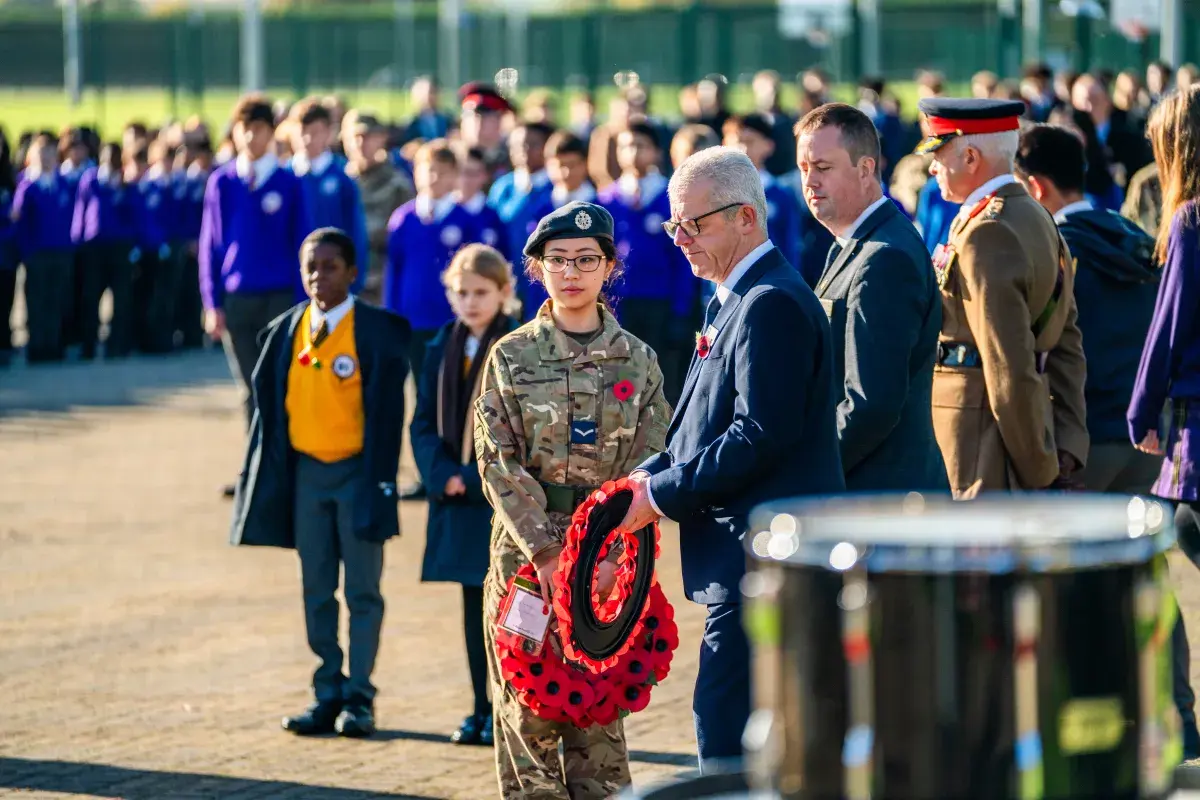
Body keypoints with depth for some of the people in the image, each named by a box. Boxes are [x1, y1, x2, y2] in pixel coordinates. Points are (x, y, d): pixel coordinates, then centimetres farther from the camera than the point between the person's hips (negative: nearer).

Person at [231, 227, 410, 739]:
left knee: (362, 590, 0)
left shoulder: (378, 331, -7)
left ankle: (359, 697, 5)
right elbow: (269, 403, 11)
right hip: (306, 471, 4)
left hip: (357, 471, -4)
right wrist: (264, 479, 7)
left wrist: (380, 481, -12)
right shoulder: (286, 331, 6)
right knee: (317, 591, 8)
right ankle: (328, 695, 15)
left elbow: (387, 410, -7)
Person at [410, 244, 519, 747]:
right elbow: (424, 421, 9)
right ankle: (481, 710, 16)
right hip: (456, 498, 5)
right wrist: (442, 473, -7)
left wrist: (476, 476, -16)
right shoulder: (442, 350, 9)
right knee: (473, 606, 10)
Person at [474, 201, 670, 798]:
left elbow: (647, 466, 2)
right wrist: (545, 550, -14)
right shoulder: (513, 355, 3)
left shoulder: (638, 360, 6)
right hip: (526, 547, -1)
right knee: (528, 703, -2)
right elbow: (499, 462, -3)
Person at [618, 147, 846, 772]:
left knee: (727, 737, -12)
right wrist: (654, 474, 7)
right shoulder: (737, 301, 18)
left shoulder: (771, 304, -15)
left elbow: (763, 434, -22)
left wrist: (664, 493, -15)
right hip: (751, 554, 10)